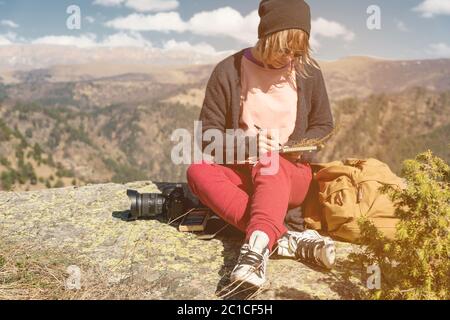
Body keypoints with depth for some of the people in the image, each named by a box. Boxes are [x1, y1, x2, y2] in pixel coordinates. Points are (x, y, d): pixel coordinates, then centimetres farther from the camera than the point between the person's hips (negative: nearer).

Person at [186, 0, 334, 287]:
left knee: (271, 166, -36)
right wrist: (247, 144, -21)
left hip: (291, 173, 0)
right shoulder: (229, 71, -6)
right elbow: (209, 134, -3)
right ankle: (283, 237, -40)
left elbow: (323, 125, 11)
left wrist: (296, 148, -9)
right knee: (197, 171, -30)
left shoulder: (308, 72, -1)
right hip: (240, 171, 1)